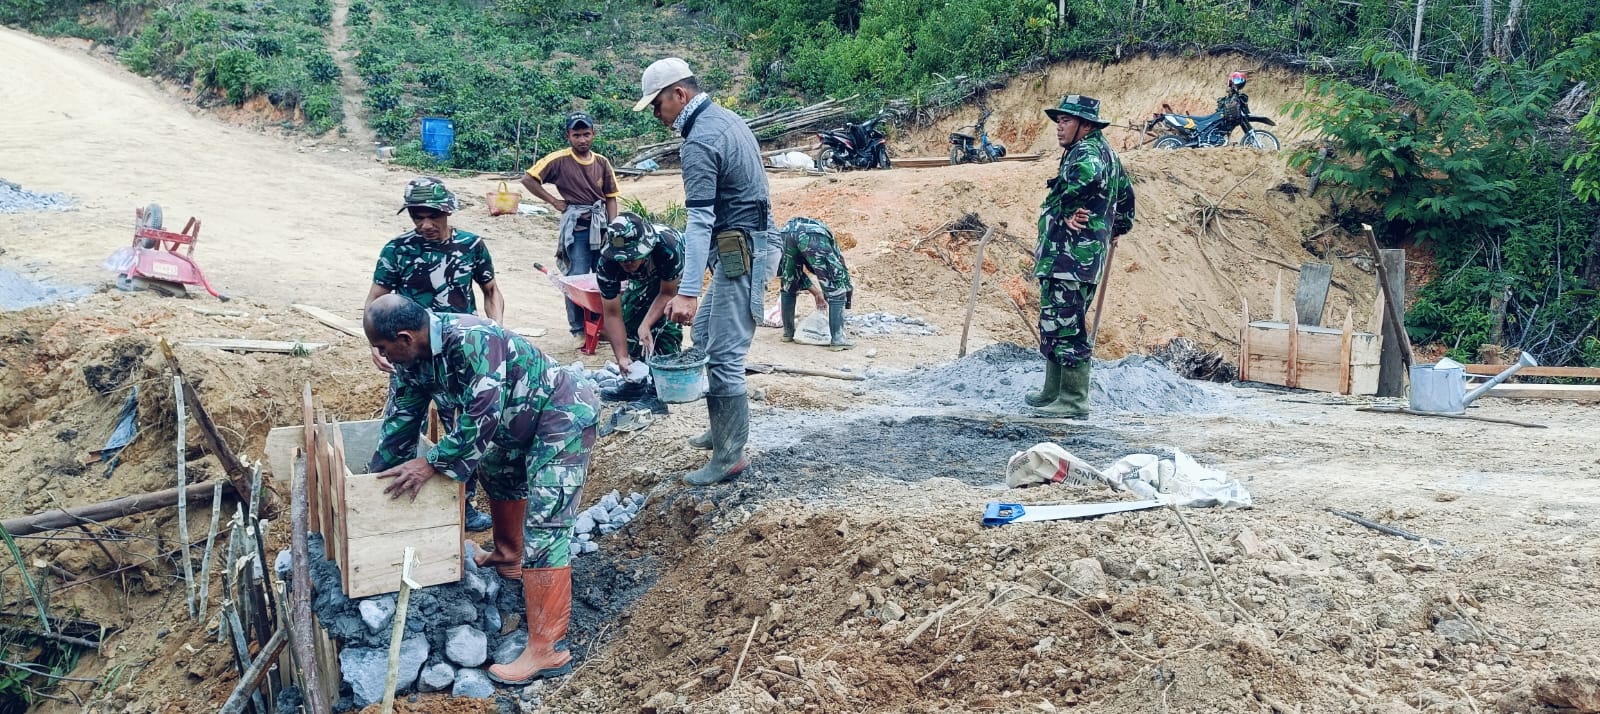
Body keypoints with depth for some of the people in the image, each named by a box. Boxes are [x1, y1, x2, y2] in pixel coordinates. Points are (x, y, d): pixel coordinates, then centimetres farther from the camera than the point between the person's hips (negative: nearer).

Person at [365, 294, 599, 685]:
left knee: (543, 531, -13)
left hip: (564, 417, -10)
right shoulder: (414, 355, -3)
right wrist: (379, 475, 12)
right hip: (522, 422, 10)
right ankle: (508, 556, 56)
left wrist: (431, 463, -22)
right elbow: (401, 416, 8)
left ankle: (545, 650, -12)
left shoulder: (471, 341, -32)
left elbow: (482, 419, -31)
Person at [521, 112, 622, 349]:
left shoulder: (602, 163, 6)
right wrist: (554, 201, -4)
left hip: (601, 225, 4)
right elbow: (528, 179, -4)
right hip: (576, 227, -4)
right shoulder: (559, 160, -5)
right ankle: (578, 330, 6)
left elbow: (611, 198, 9)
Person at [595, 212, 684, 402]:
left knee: (667, 322, -21)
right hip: (643, 279, 4)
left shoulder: (667, 246, -44)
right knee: (629, 317, -6)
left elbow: (667, 293, -27)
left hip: (674, 276, -4)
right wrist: (622, 358, -32)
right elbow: (613, 314, -26)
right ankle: (635, 380, 9)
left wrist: (646, 325, -39)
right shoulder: (607, 264, -34)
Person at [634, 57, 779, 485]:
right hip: (748, 244, 11)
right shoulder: (726, 119, 13)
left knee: (724, 354, -8)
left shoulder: (699, 142, -18)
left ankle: (730, 455, -3)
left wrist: (687, 291, -29)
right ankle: (722, 429, 26)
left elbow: (700, 220, -25)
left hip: (741, 251, -11)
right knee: (704, 332, 18)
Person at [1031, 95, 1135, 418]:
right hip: (1065, 258, 11)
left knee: (1067, 328, -8)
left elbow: (1088, 174, -38)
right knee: (1054, 326, 18)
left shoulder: (1086, 152, -12)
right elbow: (1125, 193, 34)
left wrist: (1067, 209, -24)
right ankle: (1053, 392, 27)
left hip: (1071, 257, -11)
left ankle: (1074, 402, -5)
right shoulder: (1105, 152, 21)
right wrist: (1118, 227, 44)